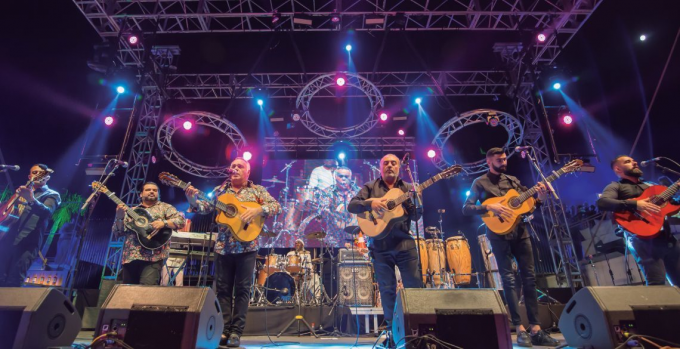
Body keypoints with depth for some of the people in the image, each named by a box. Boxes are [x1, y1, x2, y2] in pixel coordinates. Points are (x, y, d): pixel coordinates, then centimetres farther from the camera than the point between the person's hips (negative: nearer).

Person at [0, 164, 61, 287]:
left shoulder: (51, 195, 3)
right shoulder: (23, 191, 23)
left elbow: (47, 212, -19)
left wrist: (31, 199, -37)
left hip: (27, 243, -6)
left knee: (13, 283, -12)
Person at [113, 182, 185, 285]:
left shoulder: (165, 207, 11)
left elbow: (181, 221, -2)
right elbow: (118, 233, 14)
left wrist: (164, 223, -19)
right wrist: (119, 217, -3)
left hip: (153, 257, -4)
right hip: (129, 257, 4)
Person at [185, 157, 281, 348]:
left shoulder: (257, 190, 3)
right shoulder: (220, 190, 11)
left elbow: (276, 206, -7)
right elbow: (206, 207, 3)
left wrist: (258, 210, -23)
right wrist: (193, 200, -16)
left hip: (247, 247, -2)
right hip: (223, 247, 3)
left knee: (242, 289, 2)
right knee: (223, 289, 7)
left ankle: (236, 332, 10)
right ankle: (224, 330, 17)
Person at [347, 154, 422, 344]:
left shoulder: (408, 188, 11)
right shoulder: (370, 187, 8)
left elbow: (416, 217, 2)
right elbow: (351, 205, -5)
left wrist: (415, 200, -18)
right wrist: (370, 203, -22)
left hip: (405, 244, 1)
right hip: (380, 246, -1)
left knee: (415, 286, 2)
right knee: (387, 289, 7)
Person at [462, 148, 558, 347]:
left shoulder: (513, 180, 15)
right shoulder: (480, 182, 1)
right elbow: (466, 209, -7)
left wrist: (540, 198, -5)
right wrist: (489, 207, -20)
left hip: (520, 232, 5)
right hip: (499, 235, -5)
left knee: (529, 277, 4)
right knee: (509, 279, -4)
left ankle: (535, 329, 11)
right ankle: (520, 329, 2)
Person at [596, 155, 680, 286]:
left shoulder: (650, 185, 26)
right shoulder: (616, 186, 5)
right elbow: (602, 202, -16)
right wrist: (635, 204, -23)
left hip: (667, 236, 7)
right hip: (643, 238, -6)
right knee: (657, 283, -16)